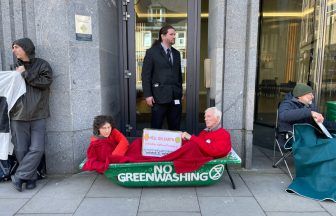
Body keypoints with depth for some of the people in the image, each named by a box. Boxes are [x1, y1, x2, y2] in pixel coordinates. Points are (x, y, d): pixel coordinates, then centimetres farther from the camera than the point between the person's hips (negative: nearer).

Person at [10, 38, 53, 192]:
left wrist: (25, 74, -7)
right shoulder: (14, 68, 13)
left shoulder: (42, 65, 4)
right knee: (21, 150, 3)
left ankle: (19, 177, 9)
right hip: (18, 115, 3)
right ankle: (31, 178, 17)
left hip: (38, 115, -2)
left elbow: (46, 82, -12)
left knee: (36, 149, -6)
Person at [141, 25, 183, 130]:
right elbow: (146, 75, -4)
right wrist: (148, 95, -10)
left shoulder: (176, 53, 16)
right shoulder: (152, 52, 1)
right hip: (160, 97, -5)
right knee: (156, 128, 3)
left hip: (175, 97, 5)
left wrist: (180, 92, 13)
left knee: (175, 128, 8)